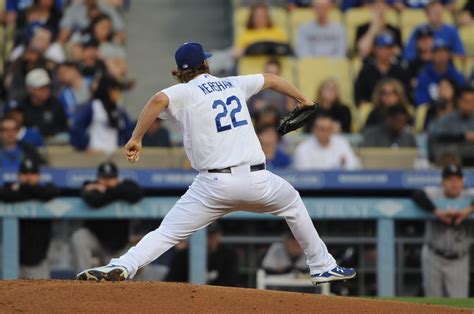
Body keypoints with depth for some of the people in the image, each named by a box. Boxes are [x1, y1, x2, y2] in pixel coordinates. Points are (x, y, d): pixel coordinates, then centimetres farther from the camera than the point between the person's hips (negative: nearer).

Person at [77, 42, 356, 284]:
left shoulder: (184, 92, 2)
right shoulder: (233, 84, 17)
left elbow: (159, 100, -20)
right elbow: (271, 79, 32)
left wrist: (136, 138, -15)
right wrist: (302, 99, 48)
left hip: (215, 183, -3)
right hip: (257, 180, 3)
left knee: (168, 233, -3)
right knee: (292, 202, 32)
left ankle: (122, 266, -25)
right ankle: (323, 266, 34)